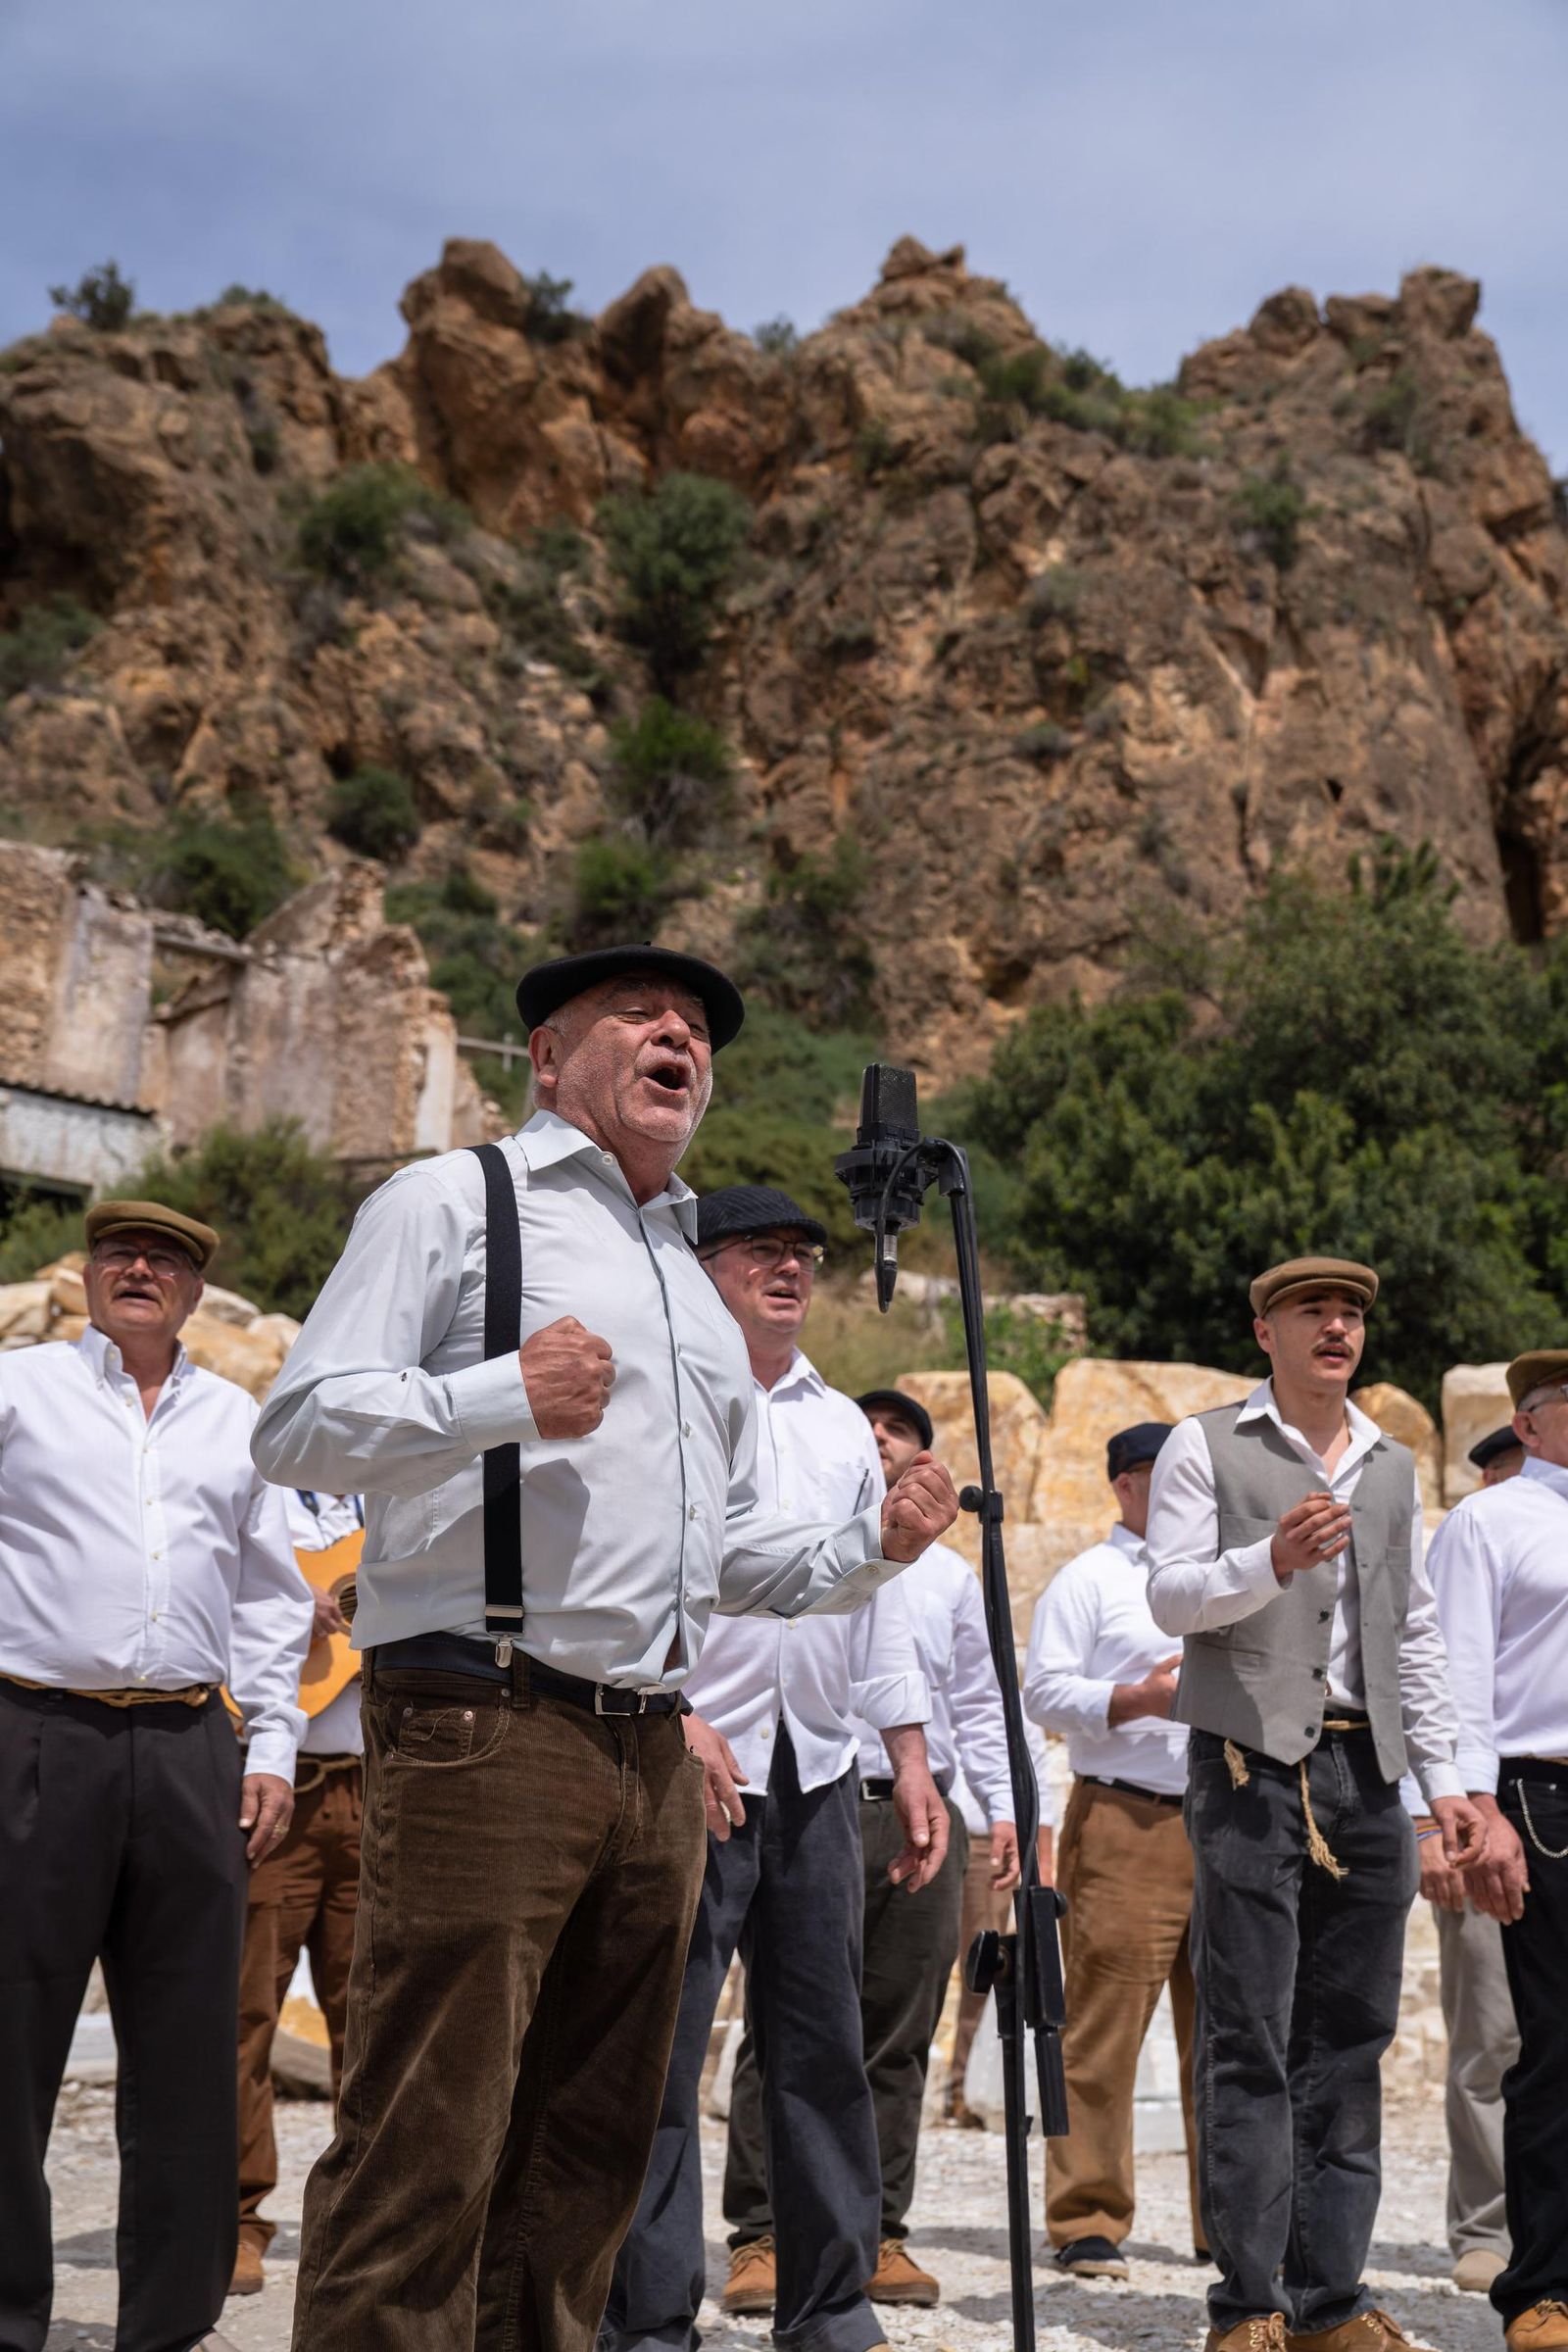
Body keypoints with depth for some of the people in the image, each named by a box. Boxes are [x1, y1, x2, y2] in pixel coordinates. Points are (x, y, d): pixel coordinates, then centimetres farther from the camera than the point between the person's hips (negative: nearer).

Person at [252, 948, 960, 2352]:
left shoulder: (697, 1291, 27)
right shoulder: (455, 1204, 5)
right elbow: (300, 1428, -7)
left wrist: (871, 1549, 11)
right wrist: (505, 1400, -21)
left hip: (653, 1758, 7)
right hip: (485, 1729, -7)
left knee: (586, 2156, 10)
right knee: (426, 2150, -9)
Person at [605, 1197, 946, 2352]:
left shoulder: (844, 1425, 18)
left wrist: (912, 1765, 14)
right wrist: (673, 1717, -17)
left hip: (819, 1770, 6)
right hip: (686, 1760, -5)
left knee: (825, 2047, 9)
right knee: (662, 2049, -4)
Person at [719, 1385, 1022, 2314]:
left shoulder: (952, 1575, 20)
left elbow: (979, 1705, 22)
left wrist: (1004, 1808, 12)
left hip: (920, 1818, 3)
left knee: (899, 2039, 4)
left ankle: (877, 2233, 11)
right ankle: (763, 2234, -2)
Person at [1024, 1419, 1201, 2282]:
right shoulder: (1085, 1580, 3)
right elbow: (1045, 1691, -5)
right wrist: (1141, 1698, -16)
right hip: (1123, 1822, -6)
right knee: (1104, 2026, -6)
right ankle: (1087, 2221, 2)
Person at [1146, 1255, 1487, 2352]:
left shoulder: (1393, 1467, 19)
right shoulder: (1206, 1447, 4)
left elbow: (1416, 1635, 20)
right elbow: (1171, 1597, -5)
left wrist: (1446, 1779, 13)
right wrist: (1272, 1560, -23)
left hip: (1366, 1771, 5)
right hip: (1252, 1765, -5)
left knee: (1350, 2042, 5)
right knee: (1249, 2043, -6)